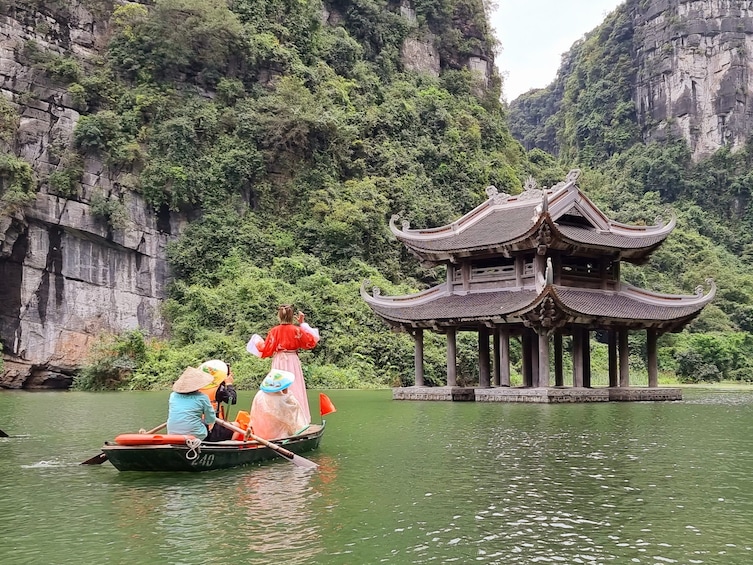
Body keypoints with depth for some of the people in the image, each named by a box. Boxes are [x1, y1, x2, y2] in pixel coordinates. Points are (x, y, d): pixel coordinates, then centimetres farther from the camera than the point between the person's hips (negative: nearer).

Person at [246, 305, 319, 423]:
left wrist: (257, 343, 16)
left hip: (278, 363, 0)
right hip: (293, 362, 0)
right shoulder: (296, 330, -8)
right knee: (295, 389, 6)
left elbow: (266, 349, -4)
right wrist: (303, 324, 3)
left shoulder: (274, 331, -8)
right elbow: (312, 341, 3)